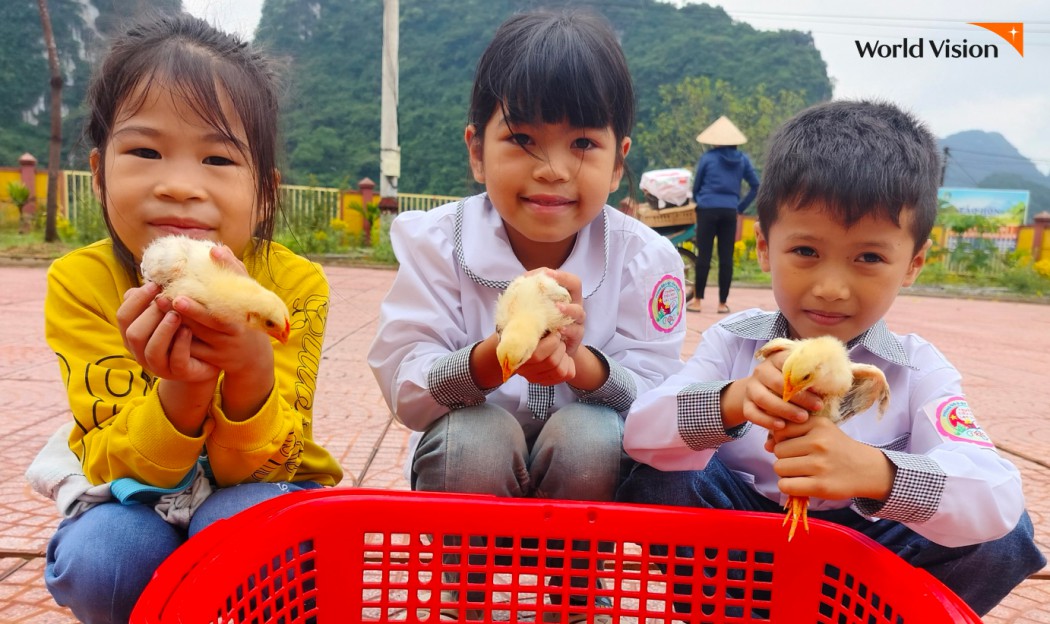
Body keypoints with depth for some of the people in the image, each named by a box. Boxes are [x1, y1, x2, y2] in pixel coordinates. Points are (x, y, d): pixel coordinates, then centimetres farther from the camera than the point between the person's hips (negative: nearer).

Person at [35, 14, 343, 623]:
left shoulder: (295, 285, -21)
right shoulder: (79, 283, -17)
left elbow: (253, 469, -20)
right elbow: (117, 466, -19)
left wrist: (253, 370, -42)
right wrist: (181, 390, -40)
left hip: (261, 489, -1)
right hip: (139, 501, 2)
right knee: (99, 559, -29)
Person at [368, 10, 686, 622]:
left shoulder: (645, 258, -11)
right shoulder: (436, 242, -12)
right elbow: (405, 388, -19)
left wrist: (582, 362, -38)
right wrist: (494, 358, -40)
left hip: (589, 464, 1)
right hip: (472, 458, 0)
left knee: (590, 432, -30)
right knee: (477, 433, -31)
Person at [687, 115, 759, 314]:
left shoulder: (707, 157, -1)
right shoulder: (742, 159, 7)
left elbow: (696, 186, 5)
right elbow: (755, 186, 7)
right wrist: (741, 207, 11)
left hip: (708, 210, -2)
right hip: (730, 212, 3)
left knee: (704, 256, 1)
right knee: (726, 258, 5)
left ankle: (697, 301, 6)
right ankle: (723, 303, 9)